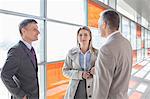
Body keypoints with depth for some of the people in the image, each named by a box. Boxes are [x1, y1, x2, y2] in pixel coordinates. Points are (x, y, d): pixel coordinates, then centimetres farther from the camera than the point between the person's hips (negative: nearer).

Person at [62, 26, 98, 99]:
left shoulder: (96, 53, -3)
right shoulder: (71, 53, -3)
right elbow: (65, 71, 1)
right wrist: (80, 74, -15)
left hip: (91, 90, 0)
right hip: (75, 90, 0)